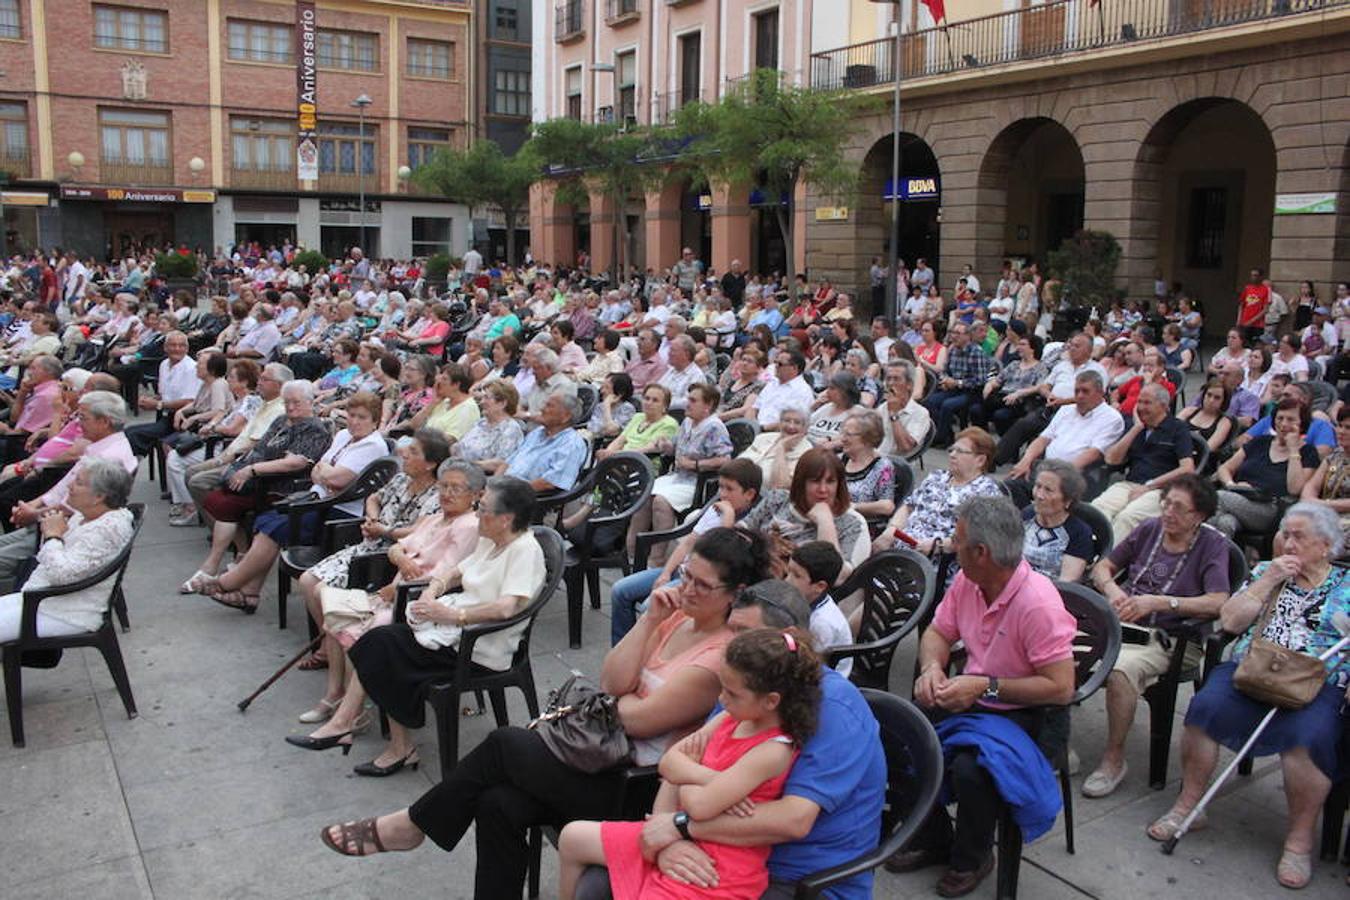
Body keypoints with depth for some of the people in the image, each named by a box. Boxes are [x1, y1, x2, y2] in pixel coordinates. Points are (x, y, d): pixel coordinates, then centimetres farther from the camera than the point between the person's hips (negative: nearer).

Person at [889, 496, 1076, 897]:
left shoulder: (1037, 604, -26)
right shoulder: (967, 581, -4)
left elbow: (1061, 687, -24)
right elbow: (937, 633, 11)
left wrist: (985, 687, -25)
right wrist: (932, 667, -12)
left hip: (1025, 712, -7)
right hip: (973, 697, 7)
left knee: (969, 769, -31)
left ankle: (971, 859, 2)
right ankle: (932, 840, 11)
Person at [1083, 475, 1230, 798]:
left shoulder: (1212, 545, 0)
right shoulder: (1150, 529, 14)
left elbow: (1218, 603, -13)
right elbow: (1103, 567, 21)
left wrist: (1158, 603, -20)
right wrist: (1111, 589, -2)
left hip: (1166, 639, -4)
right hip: (1118, 624, 5)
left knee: (1120, 668, -36)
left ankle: (1114, 759, -15)